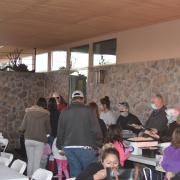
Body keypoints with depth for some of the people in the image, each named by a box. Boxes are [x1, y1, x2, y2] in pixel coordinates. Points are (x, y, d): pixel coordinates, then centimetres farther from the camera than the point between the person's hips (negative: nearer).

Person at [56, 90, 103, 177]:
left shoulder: (64, 113, 9)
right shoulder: (88, 111, -3)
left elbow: (60, 132, 11)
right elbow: (96, 131, -7)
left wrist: (60, 147, 23)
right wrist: (97, 145, 4)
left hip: (69, 148, 4)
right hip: (85, 147, -4)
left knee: (75, 174, 9)